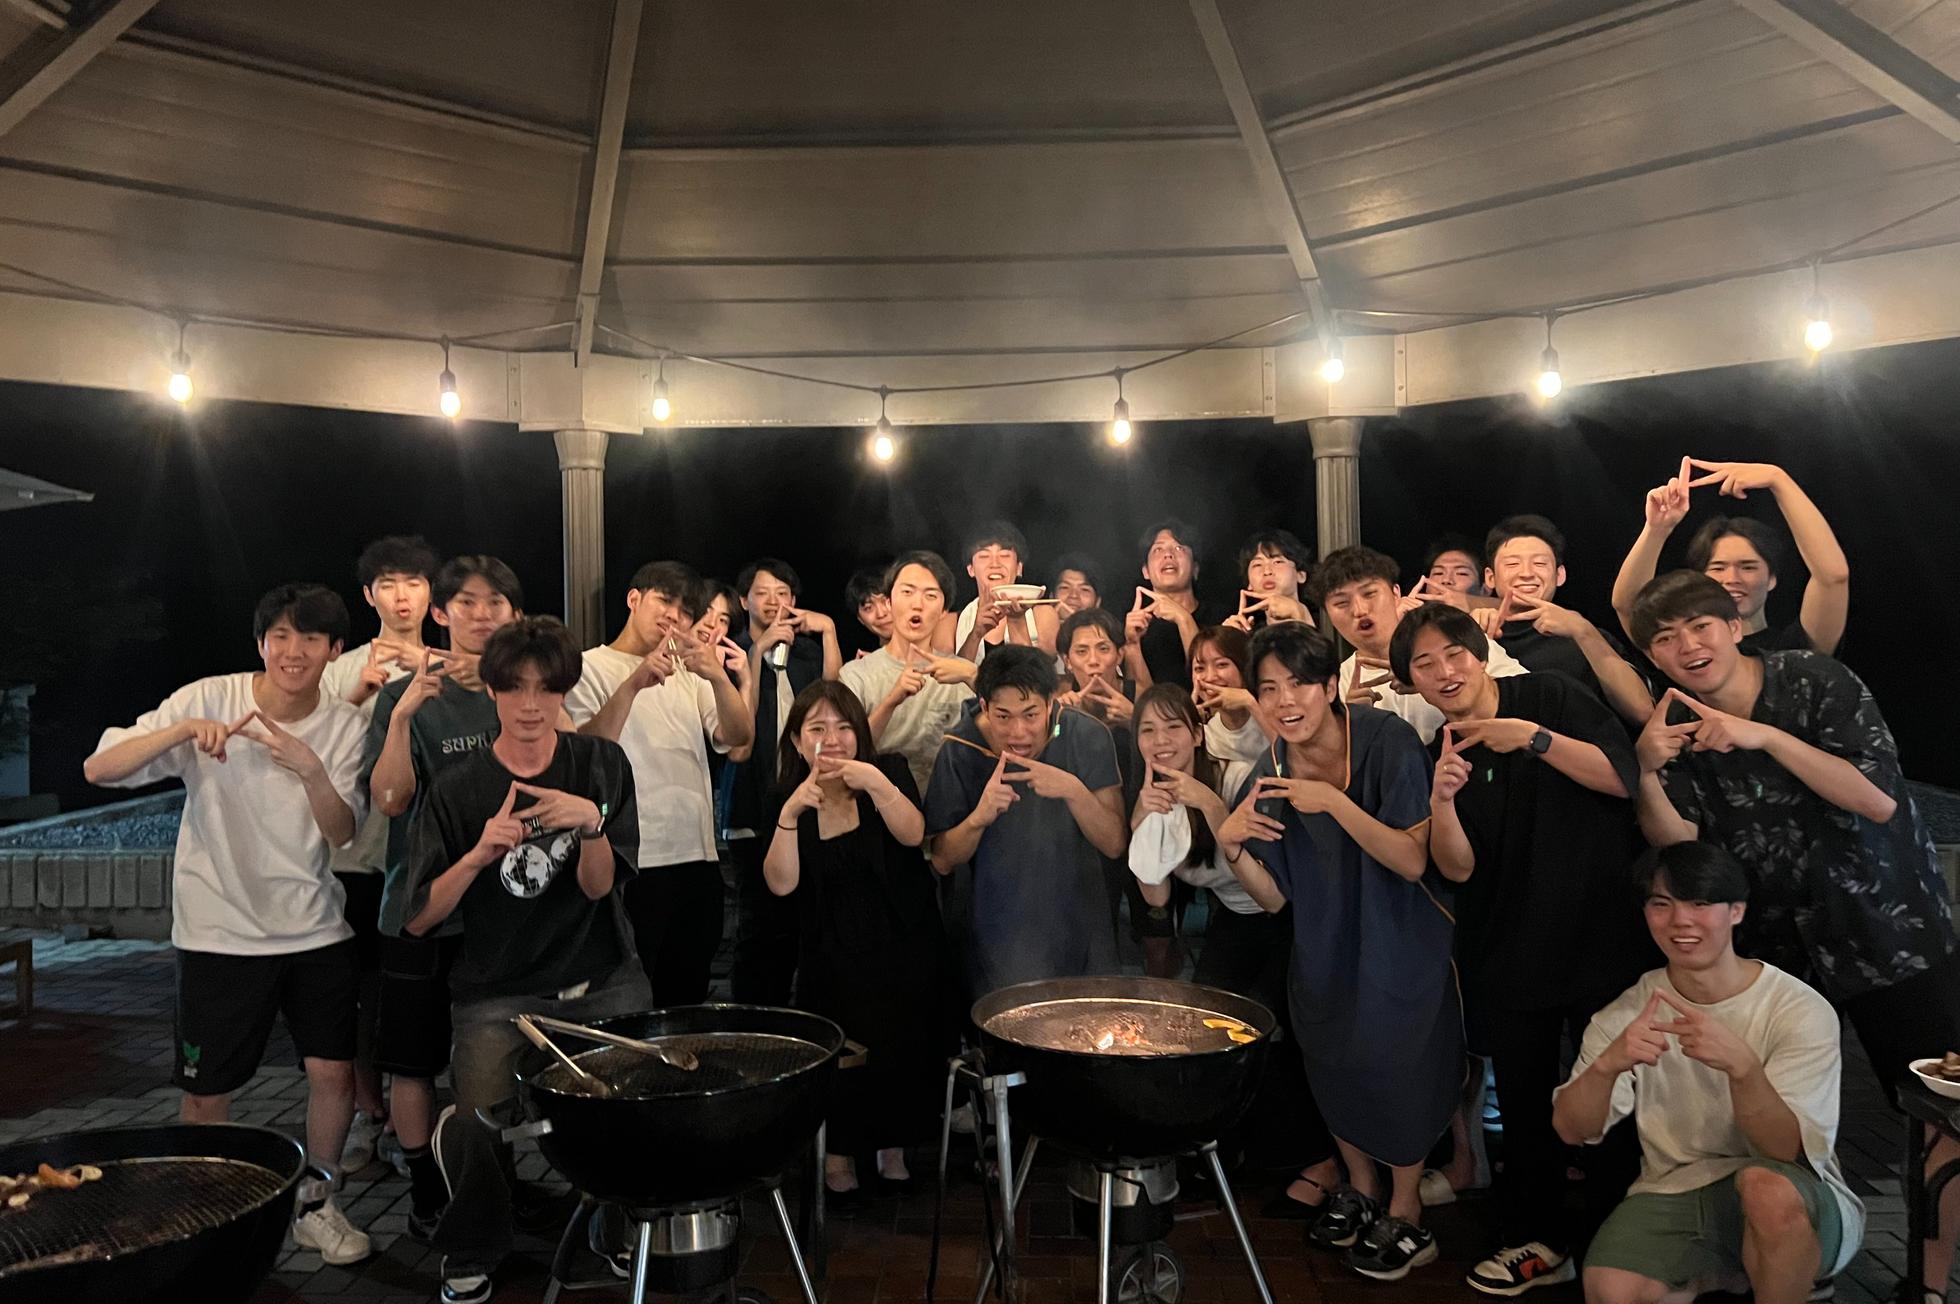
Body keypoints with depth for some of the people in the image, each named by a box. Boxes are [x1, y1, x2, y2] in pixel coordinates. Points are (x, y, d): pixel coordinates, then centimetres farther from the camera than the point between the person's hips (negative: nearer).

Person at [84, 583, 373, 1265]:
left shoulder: (344, 727, -3)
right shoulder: (210, 700, -10)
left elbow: (344, 836, -9)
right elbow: (99, 769, -15)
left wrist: (312, 772, -27)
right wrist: (182, 730, -31)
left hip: (317, 930, 2)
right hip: (221, 933, -2)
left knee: (333, 1073, 3)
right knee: (206, 1093, 8)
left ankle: (315, 1204, 27)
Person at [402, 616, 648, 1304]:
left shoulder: (601, 764, 1)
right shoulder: (457, 791, -2)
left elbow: (599, 887, -6)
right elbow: (418, 918, -6)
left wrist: (591, 826, -26)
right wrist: (479, 855, -22)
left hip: (601, 981, 1)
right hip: (500, 995, -1)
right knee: (476, 1129, -20)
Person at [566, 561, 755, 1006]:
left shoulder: (689, 672, 15)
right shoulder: (590, 668, 0)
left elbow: (739, 738, 1)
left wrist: (719, 678, -17)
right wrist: (633, 684, -27)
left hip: (698, 857, 5)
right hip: (631, 864, -5)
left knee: (688, 995, 14)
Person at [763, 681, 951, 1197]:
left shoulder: (888, 771, -3)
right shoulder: (787, 797, -1)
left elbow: (913, 835, -21)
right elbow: (781, 883, -13)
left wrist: (877, 785, -37)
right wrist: (790, 814, -27)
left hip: (903, 947, 0)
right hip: (832, 957, 0)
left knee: (902, 1048, 2)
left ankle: (894, 1145, 26)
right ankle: (839, 1150, 20)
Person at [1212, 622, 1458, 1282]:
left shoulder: (1386, 741, -23)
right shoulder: (1270, 774, -10)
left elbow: (1413, 861, -27)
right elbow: (1273, 896, -5)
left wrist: (1335, 802, -37)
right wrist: (1232, 847, -25)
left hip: (1399, 946, -4)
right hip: (1325, 950, 5)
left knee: (1396, 1066, 6)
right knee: (1335, 1066, 17)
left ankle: (1406, 1215, 30)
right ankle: (1360, 1190, 43)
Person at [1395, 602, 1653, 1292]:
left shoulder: (1548, 698, -7)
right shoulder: (1439, 752, 3)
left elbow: (1624, 777, -15)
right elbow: (1459, 868, -4)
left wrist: (1534, 739, -25)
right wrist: (1442, 801, -23)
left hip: (1604, 932, -3)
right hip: (1509, 950, 4)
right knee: (1524, 1099, 12)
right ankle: (1539, 1241, 27)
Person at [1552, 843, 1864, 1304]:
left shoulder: (1801, 1011, -9)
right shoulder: (1628, 1012, 0)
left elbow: (1787, 1150, -19)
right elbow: (1572, 1130, -8)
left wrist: (1741, 1065, -39)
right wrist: (1607, 1064, -30)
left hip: (1797, 1207, -3)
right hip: (1671, 1197, 3)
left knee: (1766, 1186, -36)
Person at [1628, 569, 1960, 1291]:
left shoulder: (1814, 682, -14)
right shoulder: (1676, 725, -2)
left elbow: (1878, 800, -21)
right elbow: (1679, 844, -8)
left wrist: (1765, 736, -29)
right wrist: (1648, 774, -26)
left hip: (1892, 929, -3)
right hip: (1777, 947, 3)